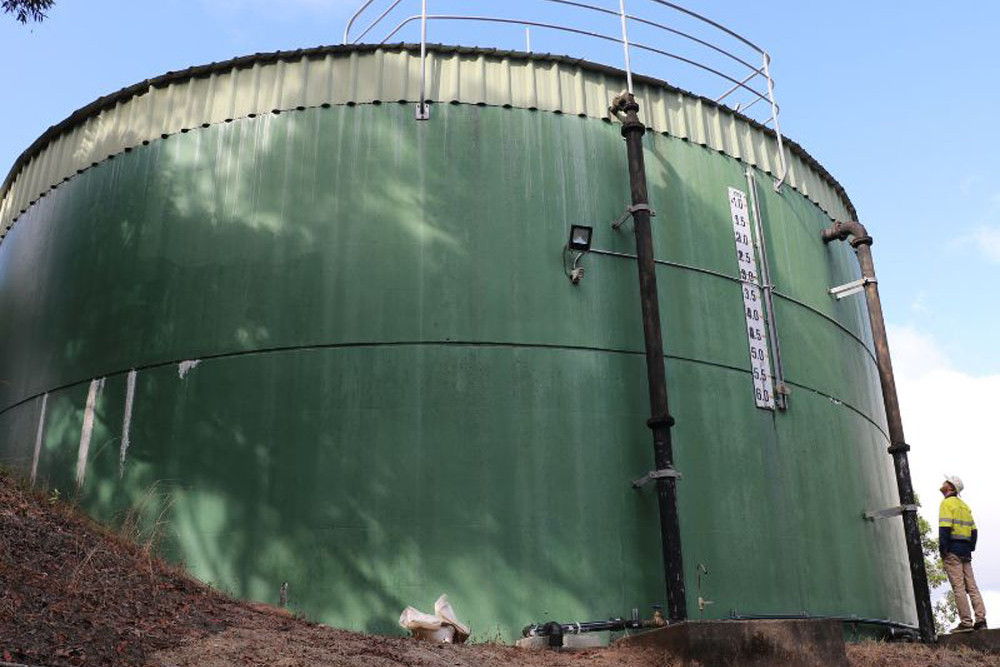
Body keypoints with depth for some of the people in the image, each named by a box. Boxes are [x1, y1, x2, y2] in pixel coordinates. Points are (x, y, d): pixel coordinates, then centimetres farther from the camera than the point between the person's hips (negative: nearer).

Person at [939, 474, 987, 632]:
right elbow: (974, 530, 18)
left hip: (952, 549, -8)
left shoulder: (947, 503, -6)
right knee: (971, 586, 7)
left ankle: (966, 622, -11)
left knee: (959, 587, -9)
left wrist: (943, 551, -15)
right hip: (965, 551, 8)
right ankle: (980, 620, 2)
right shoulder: (964, 506, 19)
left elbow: (944, 528, -16)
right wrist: (970, 548, 17)